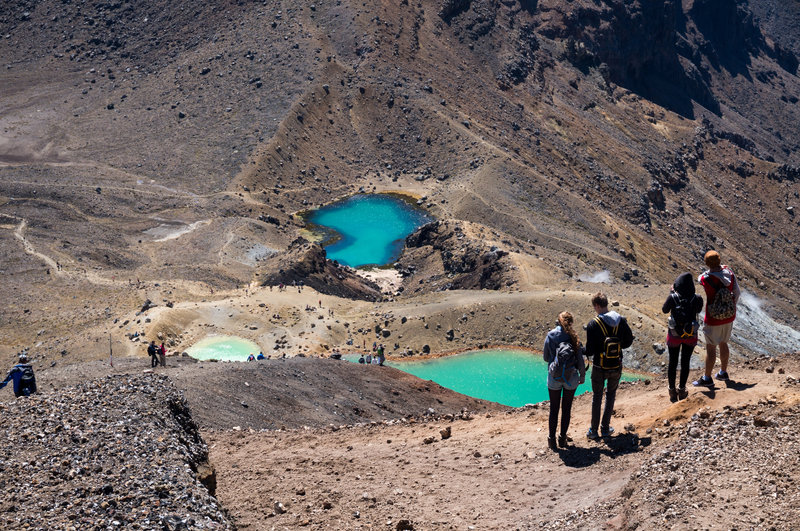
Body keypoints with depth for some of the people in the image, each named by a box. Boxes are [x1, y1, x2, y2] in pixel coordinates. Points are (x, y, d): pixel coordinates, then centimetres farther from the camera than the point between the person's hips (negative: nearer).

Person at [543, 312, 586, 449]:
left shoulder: (550, 335, -5)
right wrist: (582, 376, 10)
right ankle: (563, 438, 18)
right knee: (567, 408, 12)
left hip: (554, 377, 0)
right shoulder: (573, 337, -7)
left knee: (554, 409, 10)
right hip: (571, 378, 0)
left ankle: (552, 439, 14)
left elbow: (546, 358, 2)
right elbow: (580, 359, -3)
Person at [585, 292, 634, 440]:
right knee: (611, 394, 19)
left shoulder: (593, 325, -19)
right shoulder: (621, 321, -8)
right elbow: (628, 342, 2)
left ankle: (593, 430, 19)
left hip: (599, 367, -3)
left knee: (597, 396, 14)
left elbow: (589, 351, -18)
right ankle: (605, 428, 24)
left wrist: (587, 351, 4)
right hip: (616, 366, 3)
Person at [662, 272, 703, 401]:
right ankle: (682, 391, 27)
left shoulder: (672, 298, -21)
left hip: (674, 335, 0)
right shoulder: (697, 299, -19)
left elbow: (665, 310, -2)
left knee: (672, 362, 17)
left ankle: (672, 391, 25)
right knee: (685, 362, 18)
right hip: (690, 336, 1)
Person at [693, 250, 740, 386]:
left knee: (710, 348, 5)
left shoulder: (707, 278, -26)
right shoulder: (730, 274, -9)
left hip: (714, 320, -6)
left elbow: (700, 278, -2)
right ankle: (723, 372, 37)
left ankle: (707, 378, 14)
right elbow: (737, 293, 3)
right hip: (729, 317, 6)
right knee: (723, 344, 23)